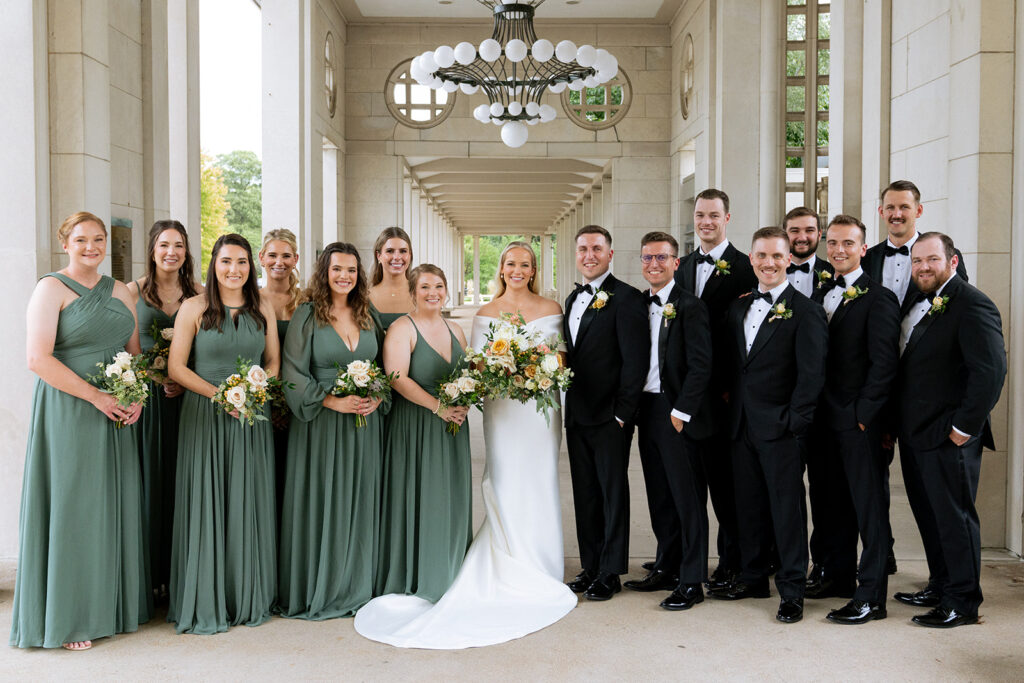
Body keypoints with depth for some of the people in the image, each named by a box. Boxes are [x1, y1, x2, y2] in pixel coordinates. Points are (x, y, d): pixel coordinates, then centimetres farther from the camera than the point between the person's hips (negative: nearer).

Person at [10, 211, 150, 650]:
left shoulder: (119, 292, 14)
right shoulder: (51, 289, -5)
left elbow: (135, 352, 17)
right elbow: (38, 359, -14)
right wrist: (97, 397, -17)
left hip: (116, 417, 6)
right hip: (67, 413, -6)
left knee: (115, 505, 9)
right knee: (71, 507, -1)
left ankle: (115, 606, 22)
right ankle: (67, 618, 11)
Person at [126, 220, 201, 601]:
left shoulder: (197, 295, 8)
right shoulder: (134, 291, 3)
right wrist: (157, 376, -12)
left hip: (188, 396, 2)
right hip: (147, 395, -1)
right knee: (150, 479, -1)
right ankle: (151, 575, 8)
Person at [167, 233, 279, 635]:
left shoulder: (263, 309, 8)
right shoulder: (194, 308, -2)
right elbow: (177, 367, -4)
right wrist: (220, 394, -14)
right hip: (204, 416, -3)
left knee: (248, 506, 7)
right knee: (206, 506, 0)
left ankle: (248, 599, 19)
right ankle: (205, 603, 12)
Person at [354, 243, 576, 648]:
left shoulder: (551, 309, 8)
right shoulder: (487, 313, 6)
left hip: (542, 405, 1)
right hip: (502, 408, -1)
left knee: (540, 481, 4)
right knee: (506, 481, -3)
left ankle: (542, 565, 16)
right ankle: (513, 569, 6)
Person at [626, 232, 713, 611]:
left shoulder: (689, 307, -9)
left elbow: (700, 366, -14)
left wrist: (681, 412, -15)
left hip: (677, 414, -7)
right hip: (646, 412, 7)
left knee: (688, 498, 0)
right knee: (659, 497, 14)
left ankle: (691, 581, 7)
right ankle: (666, 569, 25)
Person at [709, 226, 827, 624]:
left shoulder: (805, 311, -8)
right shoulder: (738, 308, 13)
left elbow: (812, 374, -12)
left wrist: (795, 422, -15)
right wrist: (733, 406, 8)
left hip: (780, 428, -6)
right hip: (742, 426, 6)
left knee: (787, 508, 1)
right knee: (749, 504, 15)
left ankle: (792, 590, 12)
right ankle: (754, 577, 28)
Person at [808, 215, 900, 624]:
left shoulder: (878, 299, -7)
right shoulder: (820, 295, 13)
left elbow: (884, 363, -12)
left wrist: (863, 413, -14)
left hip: (858, 421, -7)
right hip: (822, 418, 7)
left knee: (869, 506, 0)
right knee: (829, 502, 15)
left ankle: (871, 596, 5)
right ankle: (837, 575, 30)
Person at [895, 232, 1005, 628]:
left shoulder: (972, 305, -13)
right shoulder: (915, 304, 13)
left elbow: (991, 370, -21)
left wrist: (965, 426, -19)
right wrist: (897, 424, 12)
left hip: (948, 436, -9)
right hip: (915, 433, 9)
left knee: (954, 517, 0)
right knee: (929, 515, 17)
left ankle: (963, 603, 12)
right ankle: (940, 587, 31)